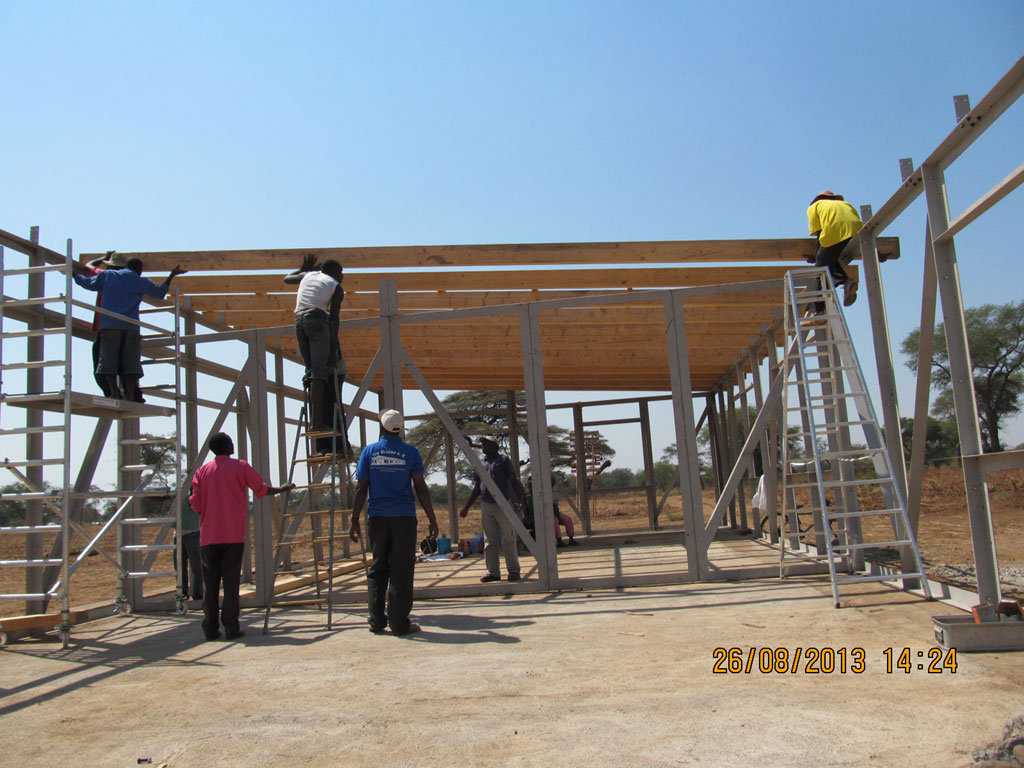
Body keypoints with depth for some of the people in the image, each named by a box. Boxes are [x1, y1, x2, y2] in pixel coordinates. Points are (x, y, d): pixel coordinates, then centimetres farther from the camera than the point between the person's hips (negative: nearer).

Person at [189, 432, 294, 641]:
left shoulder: (202, 471, 7)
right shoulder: (240, 467, 0)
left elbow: (195, 504, 4)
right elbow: (263, 489, 6)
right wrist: (283, 489, 23)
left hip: (208, 536, 3)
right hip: (233, 535, -3)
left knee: (210, 583, 6)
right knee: (231, 582, 1)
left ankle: (210, 628, 7)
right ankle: (231, 627, 1)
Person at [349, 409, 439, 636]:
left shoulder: (369, 451, 4)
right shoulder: (410, 452, 0)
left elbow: (361, 488, 1)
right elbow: (421, 488, -3)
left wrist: (354, 519, 6)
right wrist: (432, 519, 1)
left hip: (377, 517, 2)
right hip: (404, 517, -2)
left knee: (377, 569, 12)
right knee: (401, 571, 1)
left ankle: (377, 621, 13)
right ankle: (399, 623, 2)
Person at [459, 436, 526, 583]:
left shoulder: (503, 459, 3)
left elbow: (514, 480, -2)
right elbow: (477, 488, 21)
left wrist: (519, 499, -15)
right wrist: (467, 507, 18)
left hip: (503, 504, -5)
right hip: (486, 505, 5)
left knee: (508, 540, -4)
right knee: (489, 541, 5)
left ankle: (513, 571, 2)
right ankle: (493, 572, 9)